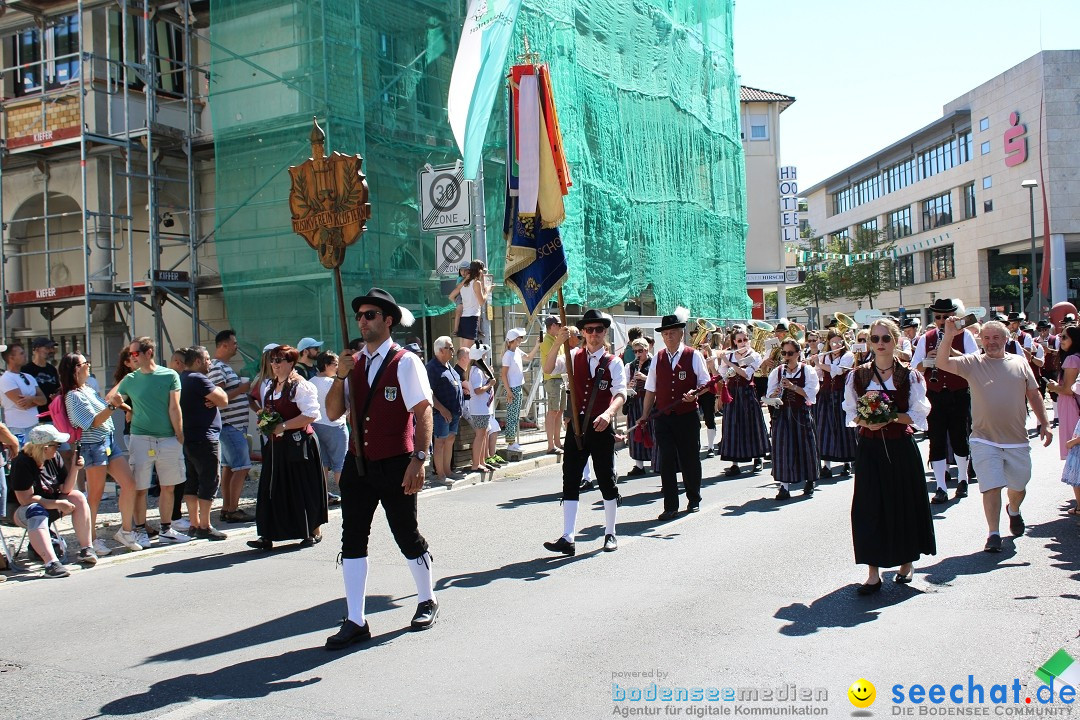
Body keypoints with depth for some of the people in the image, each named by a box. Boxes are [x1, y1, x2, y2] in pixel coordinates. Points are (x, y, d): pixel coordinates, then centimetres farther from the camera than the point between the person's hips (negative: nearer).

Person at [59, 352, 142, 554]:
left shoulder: (89, 388, 13)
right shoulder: (73, 396, -11)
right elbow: (94, 422, -17)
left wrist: (119, 404, 19)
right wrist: (112, 406, -27)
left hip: (110, 441, 8)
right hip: (93, 446, -8)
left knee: (129, 483, 4)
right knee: (96, 494, -1)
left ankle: (126, 531, 15)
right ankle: (91, 539, 10)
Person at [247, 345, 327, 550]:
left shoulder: (300, 386, -11)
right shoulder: (268, 385, 14)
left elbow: (311, 414, -20)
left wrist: (283, 426, -20)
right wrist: (265, 422, 5)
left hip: (297, 444, -7)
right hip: (275, 445, 7)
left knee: (302, 488, 1)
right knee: (272, 489, 6)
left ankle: (314, 532, 15)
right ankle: (268, 535, 9)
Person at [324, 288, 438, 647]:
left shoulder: (405, 362, -8)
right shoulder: (354, 362, 9)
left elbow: (423, 412, -15)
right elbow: (333, 413, 6)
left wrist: (419, 458, -24)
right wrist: (341, 375, -9)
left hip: (395, 465, -5)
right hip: (357, 463, 6)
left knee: (407, 536, 8)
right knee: (352, 539, 5)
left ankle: (427, 602, 31)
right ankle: (356, 622, 14)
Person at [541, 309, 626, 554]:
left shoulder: (614, 363, -1)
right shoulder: (574, 357, 7)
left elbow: (621, 393, -16)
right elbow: (548, 369, -8)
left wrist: (608, 413, -35)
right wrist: (558, 343, -24)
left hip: (602, 427, -2)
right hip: (576, 426, 2)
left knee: (607, 482, 8)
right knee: (570, 482, -1)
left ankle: (610, 534, 24)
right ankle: (567, 539, 1)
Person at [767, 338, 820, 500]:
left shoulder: (808, 371, 0)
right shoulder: (777, 372, 6)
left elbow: (810, 394, -9)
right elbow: (770, 396, 4)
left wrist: (793, 387, -21)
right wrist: (776, 393, -18)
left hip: (802, 413, -1)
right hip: (783, 413, 1)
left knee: (805, 446, 5)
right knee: (783, 447, -6)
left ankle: (809, 482, 24)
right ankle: (784, 485, -4)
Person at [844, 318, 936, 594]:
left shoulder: (910, 376, 0)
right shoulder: (857, 375, 3)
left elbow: (918, 414, -1)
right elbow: (851, 413, 8)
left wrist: (892, 417, -17)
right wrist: (865, 421, -13)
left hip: (901, 446, 0)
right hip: (870, 446, 1)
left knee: (904, 502, 8)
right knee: (869, 506, -3)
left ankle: (906, 561, 29)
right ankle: (873, 572, 2)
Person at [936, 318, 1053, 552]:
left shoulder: (1020, 363, 7)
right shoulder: (972, 363, 0)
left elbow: (1033, 395, 11)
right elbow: (942, 363, -13)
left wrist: (1044, 423, 4)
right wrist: (949, 336, -25)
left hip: (1017, 439, 3)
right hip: (985, 439, -2)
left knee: (1018, 486, 15)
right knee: (991, 487, -7)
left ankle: (1014, 511, 47)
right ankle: (993, 534, 2)